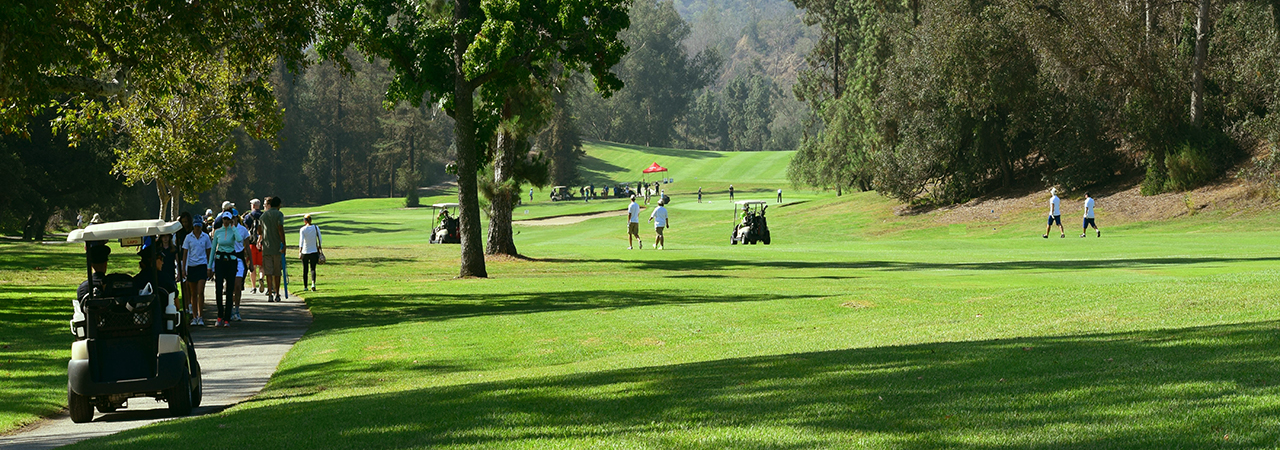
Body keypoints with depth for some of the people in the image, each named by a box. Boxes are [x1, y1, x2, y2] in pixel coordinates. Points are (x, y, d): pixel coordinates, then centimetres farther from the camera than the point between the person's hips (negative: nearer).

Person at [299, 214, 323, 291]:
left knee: (305, 269, 11)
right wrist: (319, 247, 21)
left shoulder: (302, 229, -9)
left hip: (305, 252, -1)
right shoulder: (316, 228, -2)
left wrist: (300, 252, -21)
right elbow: (319, 239, 3)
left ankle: (305, 287, 17)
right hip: (314, 252, 1)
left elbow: (301, 241, -17)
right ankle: (313, 283, -23)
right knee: (313, 269, 2)